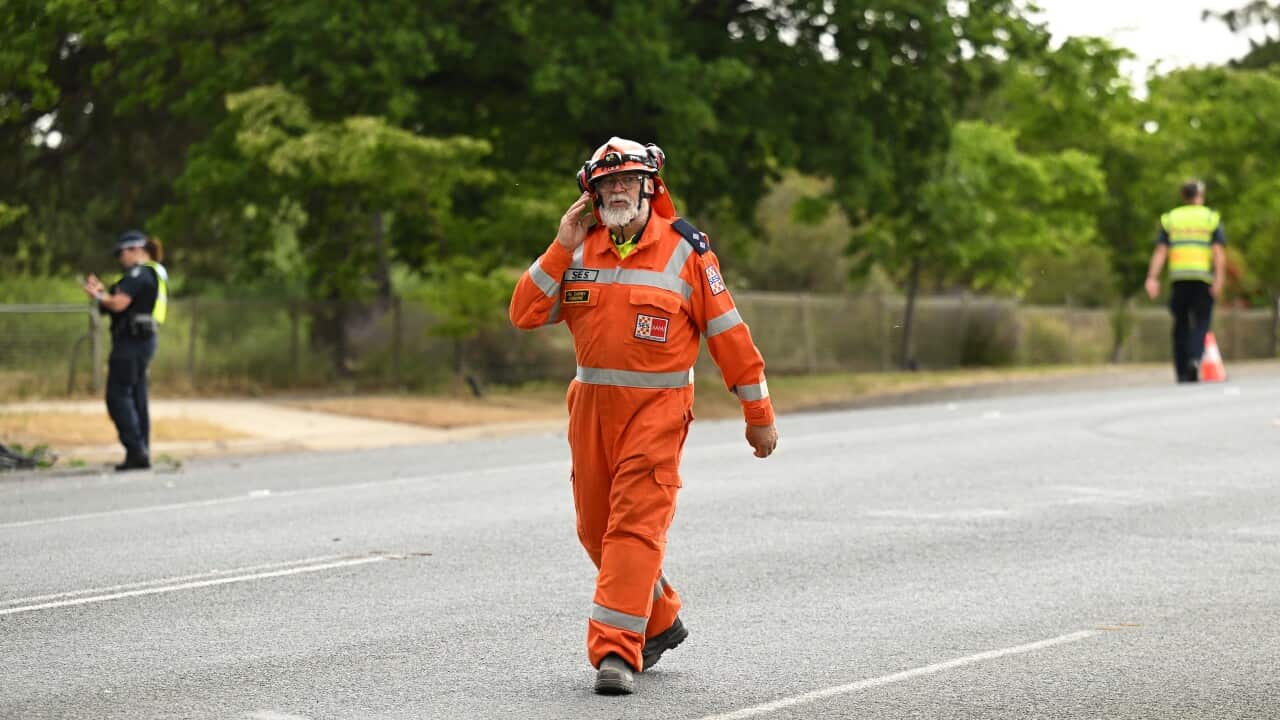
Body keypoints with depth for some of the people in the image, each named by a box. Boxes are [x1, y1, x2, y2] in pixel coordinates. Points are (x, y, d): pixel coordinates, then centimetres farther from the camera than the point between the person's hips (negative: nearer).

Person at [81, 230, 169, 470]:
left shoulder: (138, 273, -12)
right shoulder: (157, 274, 19)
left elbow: (119, 304, -20)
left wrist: (97, 295, -4)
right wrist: (102, 291, 17)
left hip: (131, 340, -10)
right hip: (146, 339, 10)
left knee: (118, 395, -9)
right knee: (137, 398, 11)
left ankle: (136, 451, -15)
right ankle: (142, 453, 11)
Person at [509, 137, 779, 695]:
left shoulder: (684, 250, -5)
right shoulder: (579, 250, 6)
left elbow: (727, 333, -2)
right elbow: (525, 314, -1)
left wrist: (759, 414, 0)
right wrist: (563, 248, -9)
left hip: (657, 407, -5)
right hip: (591, 405, 5)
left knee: (635, 526, -14)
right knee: (596, 529, 12)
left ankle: (617, 649, -14)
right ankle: (661, 621, 32)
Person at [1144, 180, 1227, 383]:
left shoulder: (1169, 219, 11)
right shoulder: (1211, 218, 6)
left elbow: (1160, 251, 2)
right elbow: (1219, 252, -5)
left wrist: (1152, 278, -3)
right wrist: (1219, 280, -10)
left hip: (1179, 280, 2)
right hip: (1203, 279, -2)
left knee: (1181, 325, 10)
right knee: (1201, 323, 1)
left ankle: (1182, 373, 9)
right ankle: (1195, 359, -24)